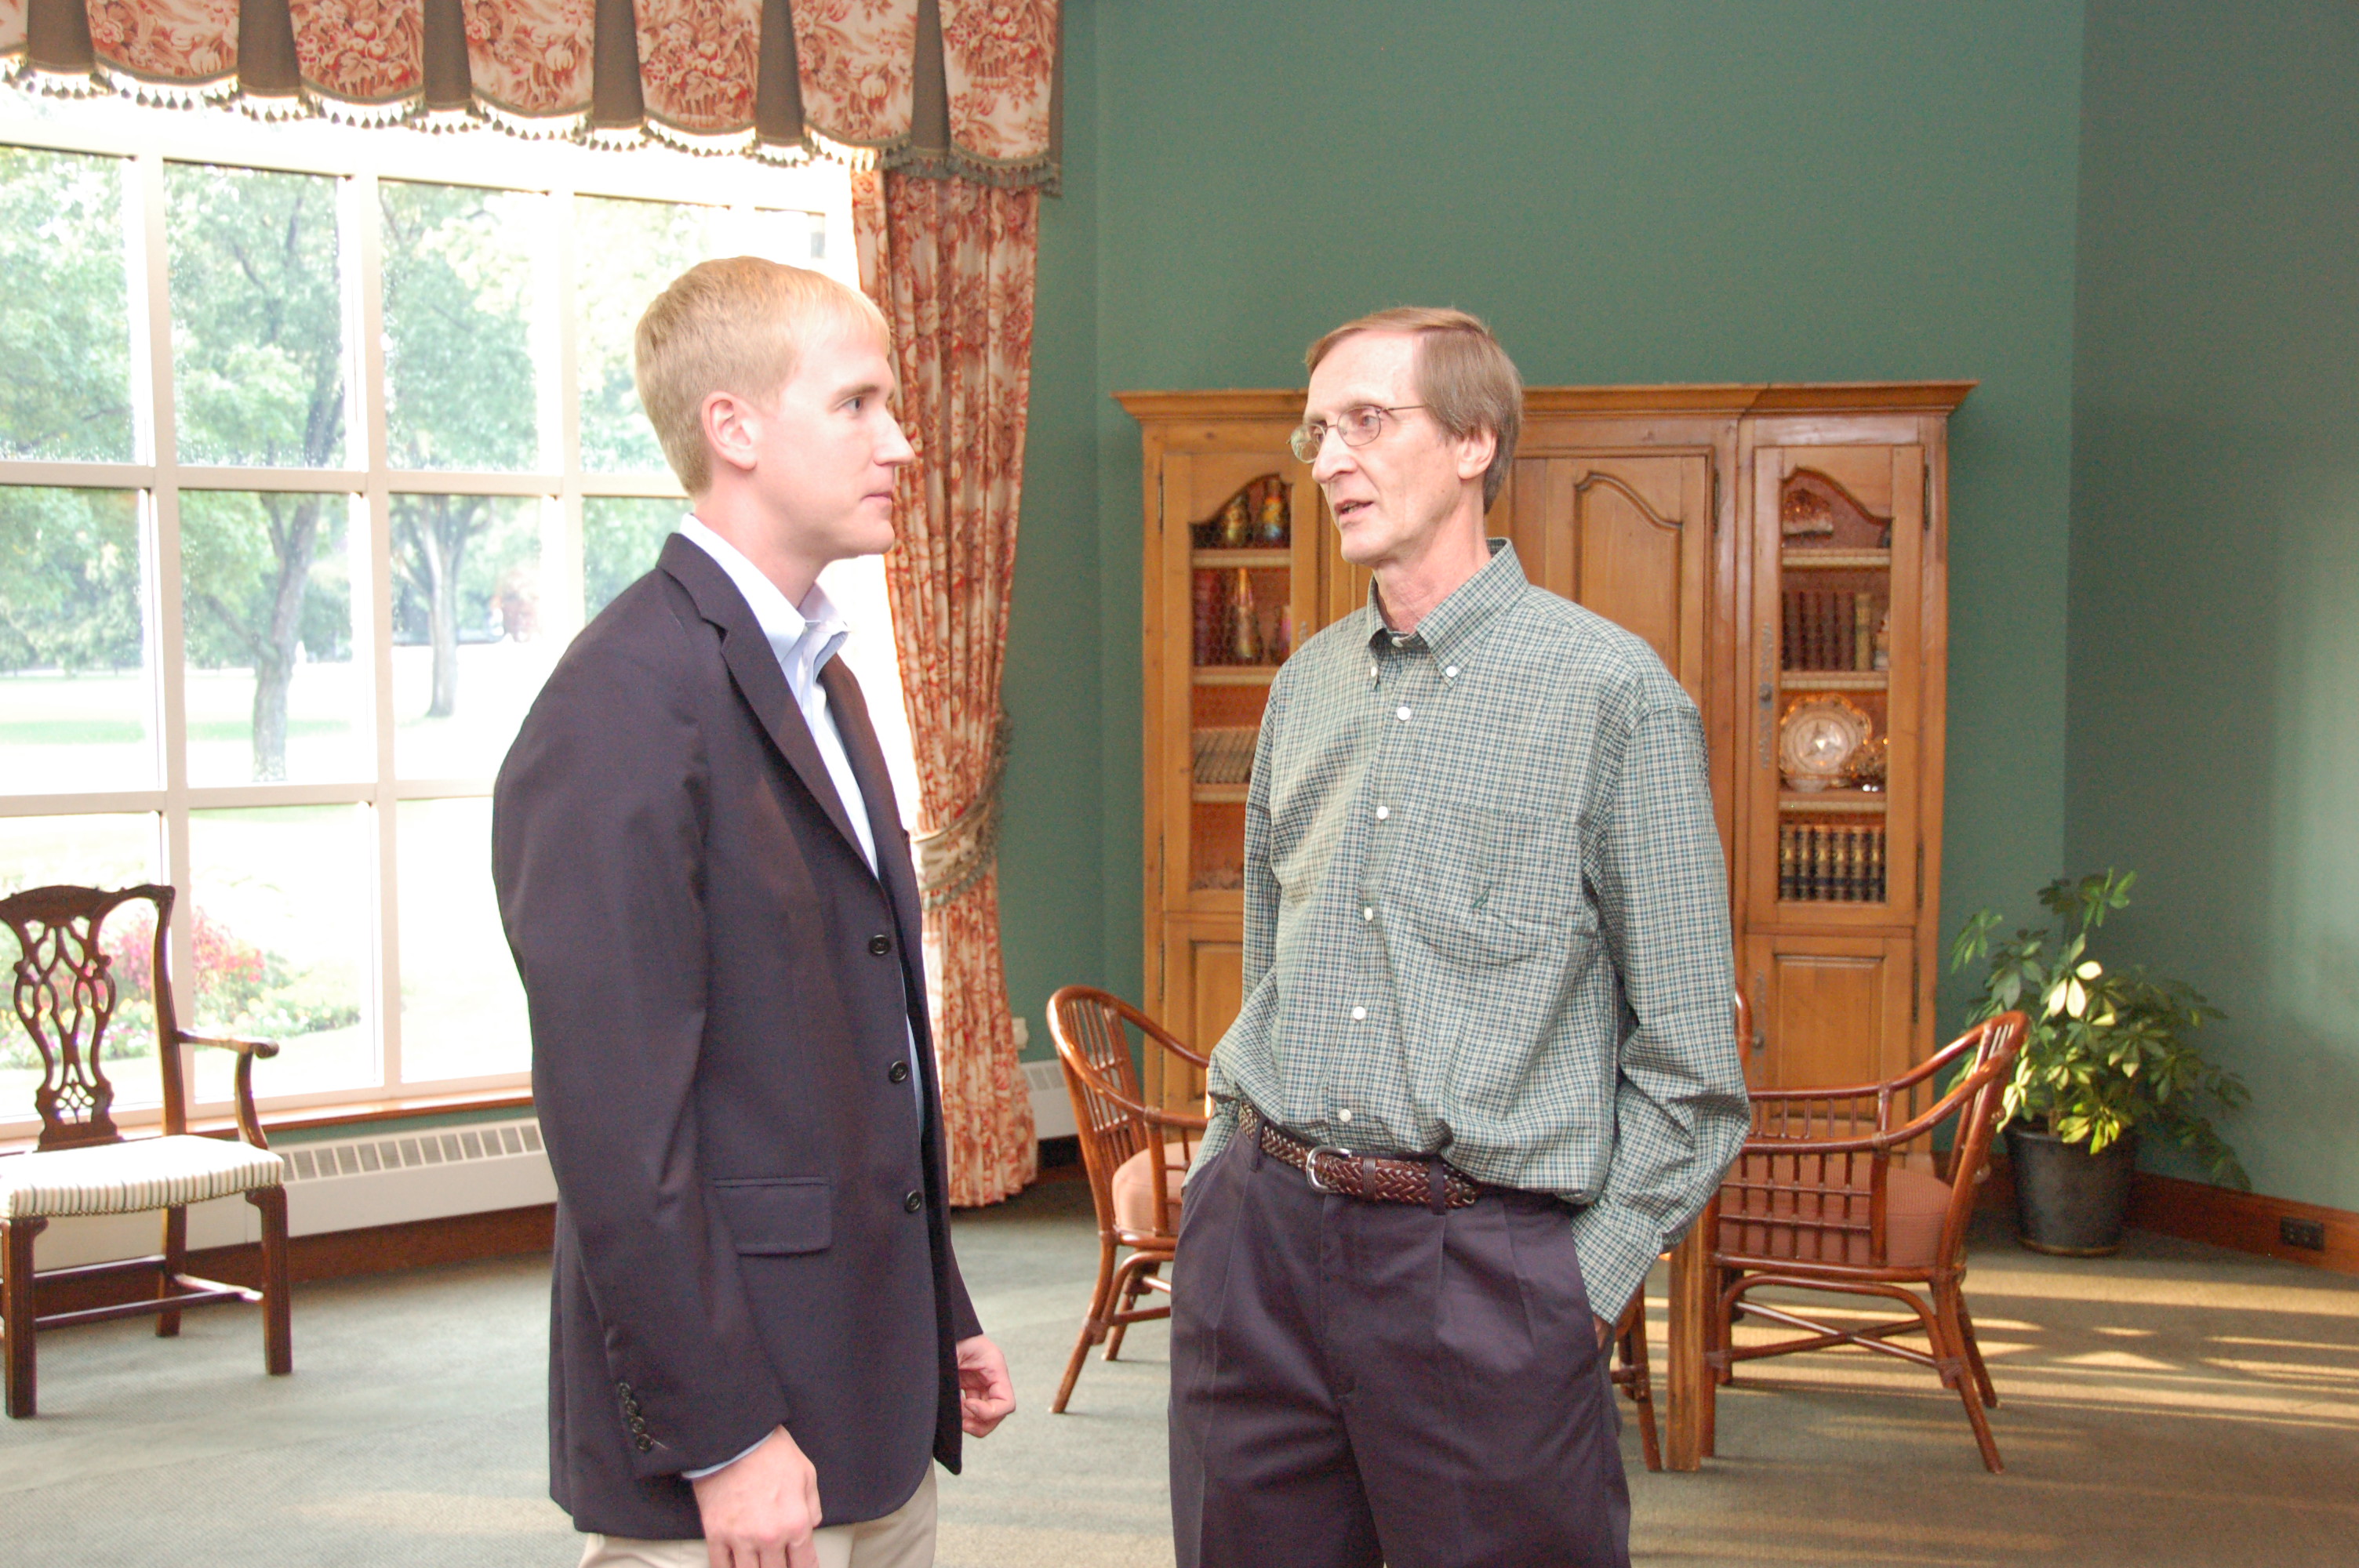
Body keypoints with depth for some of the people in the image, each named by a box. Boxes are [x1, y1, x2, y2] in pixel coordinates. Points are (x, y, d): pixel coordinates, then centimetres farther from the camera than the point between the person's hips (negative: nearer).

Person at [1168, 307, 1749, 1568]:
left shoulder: (1612, 693, -5)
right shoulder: (1306, 687, 11)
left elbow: (1689, 1062, -5)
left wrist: (1592, 1277, -8)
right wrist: (1228, 1181, 11)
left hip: (1482, 1262, -5)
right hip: (1260, 1237, 5)